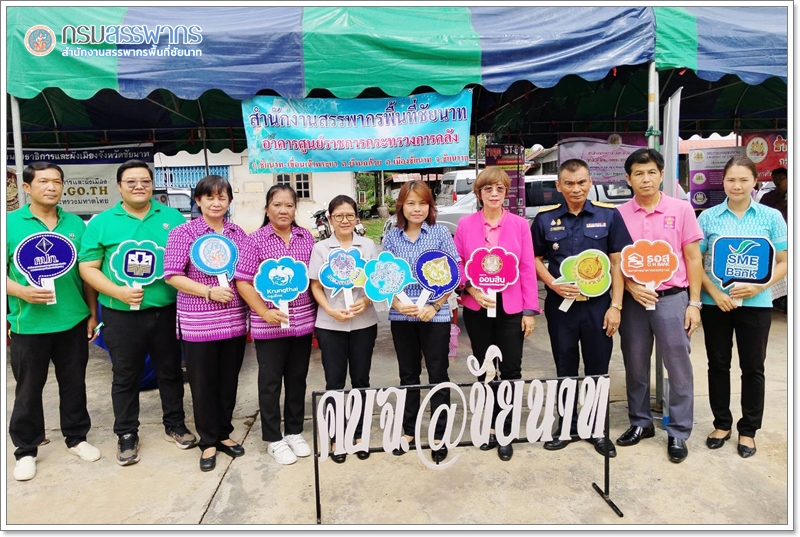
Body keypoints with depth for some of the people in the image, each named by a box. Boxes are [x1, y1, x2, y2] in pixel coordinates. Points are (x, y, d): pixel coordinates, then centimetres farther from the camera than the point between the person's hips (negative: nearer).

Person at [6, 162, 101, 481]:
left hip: (73, 320, 2)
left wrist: (93, 313, 7)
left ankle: (77, 438, 31)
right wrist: (20, 291, -21)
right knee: (28, 389, 11)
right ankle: (26, 449, 27)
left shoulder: (76, 224, 5)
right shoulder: (10, 224, -3)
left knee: (74, 384, 14)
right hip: (29, 323, -2)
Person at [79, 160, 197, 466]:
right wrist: (117, 292, -17)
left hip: (167, 311, 1)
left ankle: (175, 426, 31)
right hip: (122, 315, -1)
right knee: (125, 377, 11)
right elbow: (88, 268, -2)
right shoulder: (102, 222, 0)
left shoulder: (173, 218, 4)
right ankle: (126, 435, 27)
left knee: (170, 371, 14)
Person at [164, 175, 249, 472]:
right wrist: (209, 292, -17)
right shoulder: (183, 233, -5)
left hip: (234, 321, 4)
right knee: (203, 384, 8)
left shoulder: (239, 233, 6)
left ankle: (224, 433, 33)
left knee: (229, 381, 14)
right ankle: (208, 441, 25)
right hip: (197, 323, -3)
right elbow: (172, 275, -9)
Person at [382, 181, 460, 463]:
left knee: (438, 374, 5)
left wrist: (435, 306, -13)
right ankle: (408, 430, 29)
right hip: (401, 317, 3)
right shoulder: (391, 237, 3)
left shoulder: (441, 233, -2)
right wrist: (397, 304, -11)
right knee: (408, 374, 14)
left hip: (436, 315, -2)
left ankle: (440, 434, 18)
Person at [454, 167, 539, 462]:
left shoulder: (520, 224, -1)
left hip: (511, 308, -1)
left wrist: (530, 309, -5)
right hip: (476, 308, 1)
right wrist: (471, 289, -13)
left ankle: (505, 431, 20)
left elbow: (528, 269, -2)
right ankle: (491, 426, 31)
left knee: (511, 370, 5)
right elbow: (457, 264, 4)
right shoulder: (465, 224, 0)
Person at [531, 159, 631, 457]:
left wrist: (615, 305, -6)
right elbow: (536, 259, 7)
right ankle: (567, 425, 28)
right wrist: (554, 284, -11)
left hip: (598, 305, -1)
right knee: (565, 368, 12)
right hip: (560, 305, 1)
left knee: (598, 369, 10)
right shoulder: (545, 218, 0)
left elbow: (617, 262, -1)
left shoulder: (608, 215, -2)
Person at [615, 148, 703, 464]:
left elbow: (693, 258, 1)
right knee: (635, 366, 12)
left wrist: (694, 303, -2)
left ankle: (678, 433, 19)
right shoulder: (620, 214, 1)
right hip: (633, 300, 2)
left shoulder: (681, 209, -1)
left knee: (678, 367, 5)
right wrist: (630, 287, -11)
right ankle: (640, 423, 29)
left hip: (671, 298, -1)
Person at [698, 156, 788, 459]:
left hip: (755, 304, 0)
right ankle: (722, 423, 26)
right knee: (718, 364, 10)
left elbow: (784, 263, 2)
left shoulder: (771, 217, 1)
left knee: (753, 367, 8)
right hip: (715, 303, 1)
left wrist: (758, 287, -15)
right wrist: (714, 292, -12)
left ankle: (748, 429, 24)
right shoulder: (708, 217, 1)